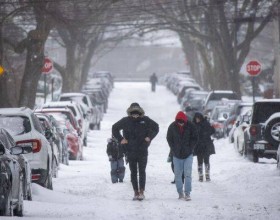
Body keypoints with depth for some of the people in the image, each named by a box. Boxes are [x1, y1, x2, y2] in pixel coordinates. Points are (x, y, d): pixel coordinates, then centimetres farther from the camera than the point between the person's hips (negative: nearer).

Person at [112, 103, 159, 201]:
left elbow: (155, 127, 15)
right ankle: (136, 192, 10)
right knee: (133, 172, 5)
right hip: (130, 151, 1)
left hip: (142, 151, -1)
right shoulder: (125, 121, 1)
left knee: (142, 171, -7)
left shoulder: (145, 120, 0)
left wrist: (149, 137, 2)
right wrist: (121, 139, 4)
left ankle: (141, 191, -5)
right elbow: (114, 128, 14)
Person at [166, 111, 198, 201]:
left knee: (187, 174, -9)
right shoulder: (172, 127, -4)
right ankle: (180, 193, 12)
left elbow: (194, 138, 3)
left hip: (188, 154, -1)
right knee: (177, 174, 3)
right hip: (177, 155, 1)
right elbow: (169, 139, 7)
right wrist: (174, 149, -2)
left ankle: (187, 193, -9)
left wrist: (190, 149, -5)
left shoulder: (190, 126, -6)